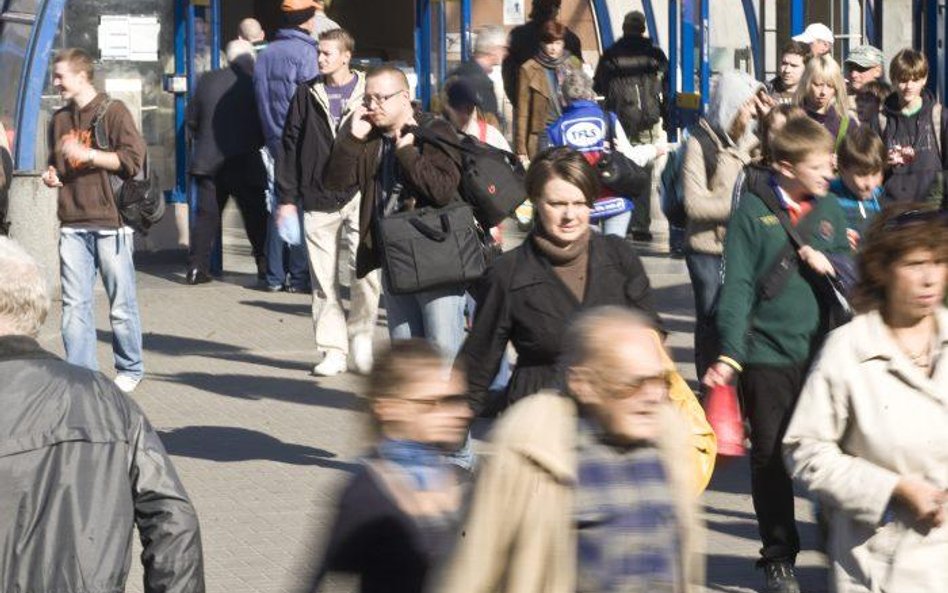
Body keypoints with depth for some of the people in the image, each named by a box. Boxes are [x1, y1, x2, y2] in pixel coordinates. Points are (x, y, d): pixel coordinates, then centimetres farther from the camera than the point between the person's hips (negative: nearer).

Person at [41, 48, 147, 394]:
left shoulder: (112, 112, -1)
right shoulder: (61, 120, 17)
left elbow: (132, 159, -11)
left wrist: (86, 154, -16)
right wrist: (52, 175, 9)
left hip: (109, 222, -5)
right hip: (73, 224, 5)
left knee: (121, 304, 1)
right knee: (74, 304, 0)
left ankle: (130, 370, 14)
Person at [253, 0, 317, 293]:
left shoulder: (266, 55, 10)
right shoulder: (305, 53, -11)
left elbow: (260, 100, 14)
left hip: (274, 140, 7)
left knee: (277, 206, 10)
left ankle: (275, 276, 11)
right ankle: (299, 276, -2)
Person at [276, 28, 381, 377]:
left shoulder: (367, 93, 2)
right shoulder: (307, 94, 8)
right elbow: (290, 146, 10)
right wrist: (287, 197, 5)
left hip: (360, 195, -2)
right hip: (318, 200, 2)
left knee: (365, 271, -15)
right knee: (324, 280, 3)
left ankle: (360, 338, 4)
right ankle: (333, 349, 10)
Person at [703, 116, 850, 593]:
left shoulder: (830, 209, 6)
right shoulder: (753, 211, -6)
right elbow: (737, 286, -9)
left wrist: (828, 264, -10)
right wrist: (730, 354, -16)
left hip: (822, 351, 3)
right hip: (766, 354, -3)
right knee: (771, 456, 5)